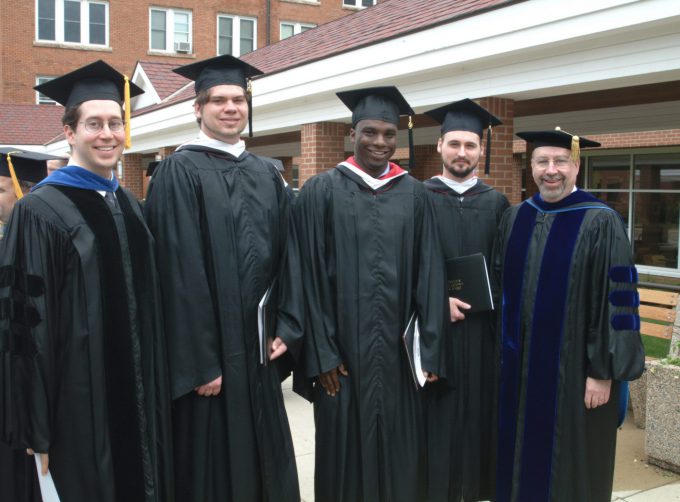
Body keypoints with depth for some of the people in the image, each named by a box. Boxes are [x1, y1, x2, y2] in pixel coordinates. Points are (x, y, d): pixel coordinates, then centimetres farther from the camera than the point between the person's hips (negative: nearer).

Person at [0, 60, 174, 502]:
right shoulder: (42, 212, -11)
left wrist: (154, 395, 12)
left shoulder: (131, 208, 10)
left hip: (137, 400, 6)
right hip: (78, 407, -6)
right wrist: (38, 432, -15)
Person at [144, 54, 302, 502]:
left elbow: (286, 254, 10)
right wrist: (199, 361, -17)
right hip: (208, 351, -5)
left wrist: (288, 327, 0)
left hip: (259, 348, 6)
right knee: (212, 465, 7)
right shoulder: (180, 171, -9)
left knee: (267, 460, 15)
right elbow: (180, 270, -15)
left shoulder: (267, 174, 11)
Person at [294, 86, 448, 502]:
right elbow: (312, 277, -4)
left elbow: (430, 275, 3)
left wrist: (431, 349, -2)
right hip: (345, 350, -2)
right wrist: (322, 353, -8)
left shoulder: (415, 194, 6)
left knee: (401, 453, 10)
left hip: (400, 352, 2)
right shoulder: (322, 191, -1)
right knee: (346, 452, 8)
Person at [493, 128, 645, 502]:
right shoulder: (514, 218, 6)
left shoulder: (600, 223, -11)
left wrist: (603, 372, -14)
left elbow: (616, 302, -13)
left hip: (573, 369, -5)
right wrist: (501, 350, 9)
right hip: (518, 366, 5)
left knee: (569, 466, 8)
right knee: (520, 455, 16)